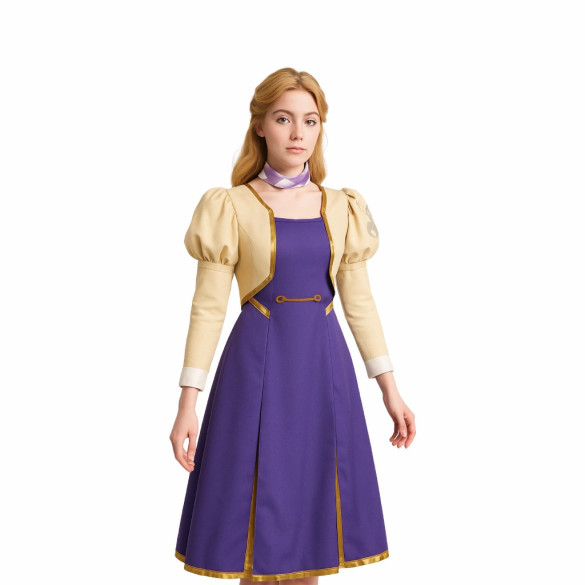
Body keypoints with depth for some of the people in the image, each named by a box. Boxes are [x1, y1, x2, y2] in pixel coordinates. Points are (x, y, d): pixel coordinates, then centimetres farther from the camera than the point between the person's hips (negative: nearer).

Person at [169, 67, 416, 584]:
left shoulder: (342, 209, 7)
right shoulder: (232, 207, -3)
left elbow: (360, 302, 10)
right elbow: (208, 308, -5)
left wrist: (390, 390, 8)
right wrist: (188, 403, -9)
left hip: (325, 367, 3)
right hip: (260, 367, -3)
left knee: (309, 513, 9)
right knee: (257, 517, 4)